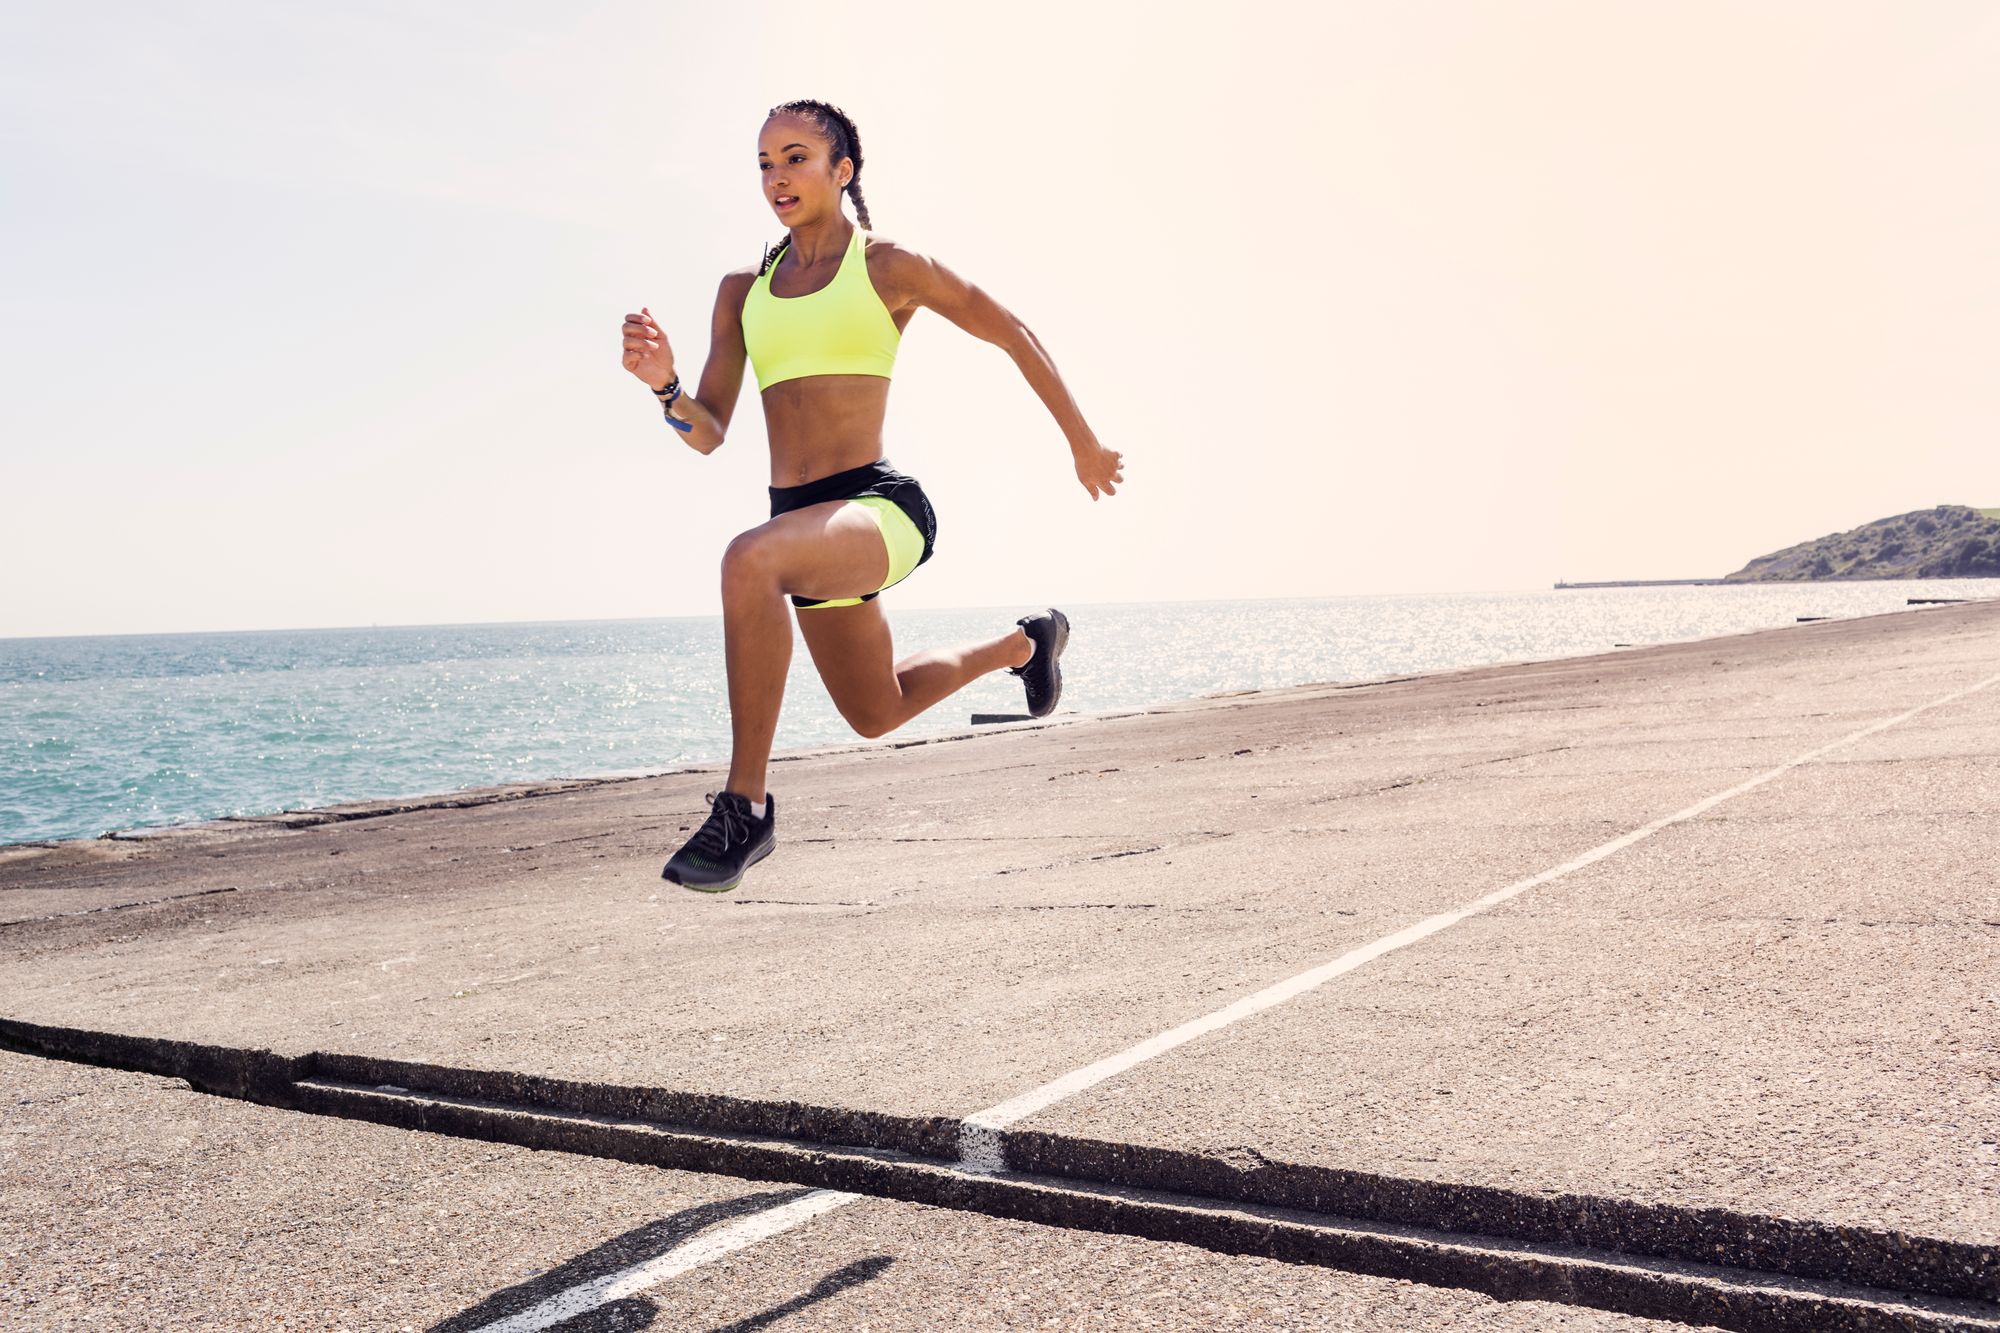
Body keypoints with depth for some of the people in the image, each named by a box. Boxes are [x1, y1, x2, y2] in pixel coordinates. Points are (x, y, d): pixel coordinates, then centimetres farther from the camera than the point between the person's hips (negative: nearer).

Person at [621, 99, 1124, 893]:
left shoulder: (887, 266, -2)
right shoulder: (743, 291, 12)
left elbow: (1014, 335, 8)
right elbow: (708, 433, 8)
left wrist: (1082, 444, 14)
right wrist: (663, 386, -14)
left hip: (883, 507, -7)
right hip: (808, 526, 7)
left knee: (750, 559, -39)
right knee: (877, 714, 23)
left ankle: (746, 806, -30)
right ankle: (1024, 643, 52)